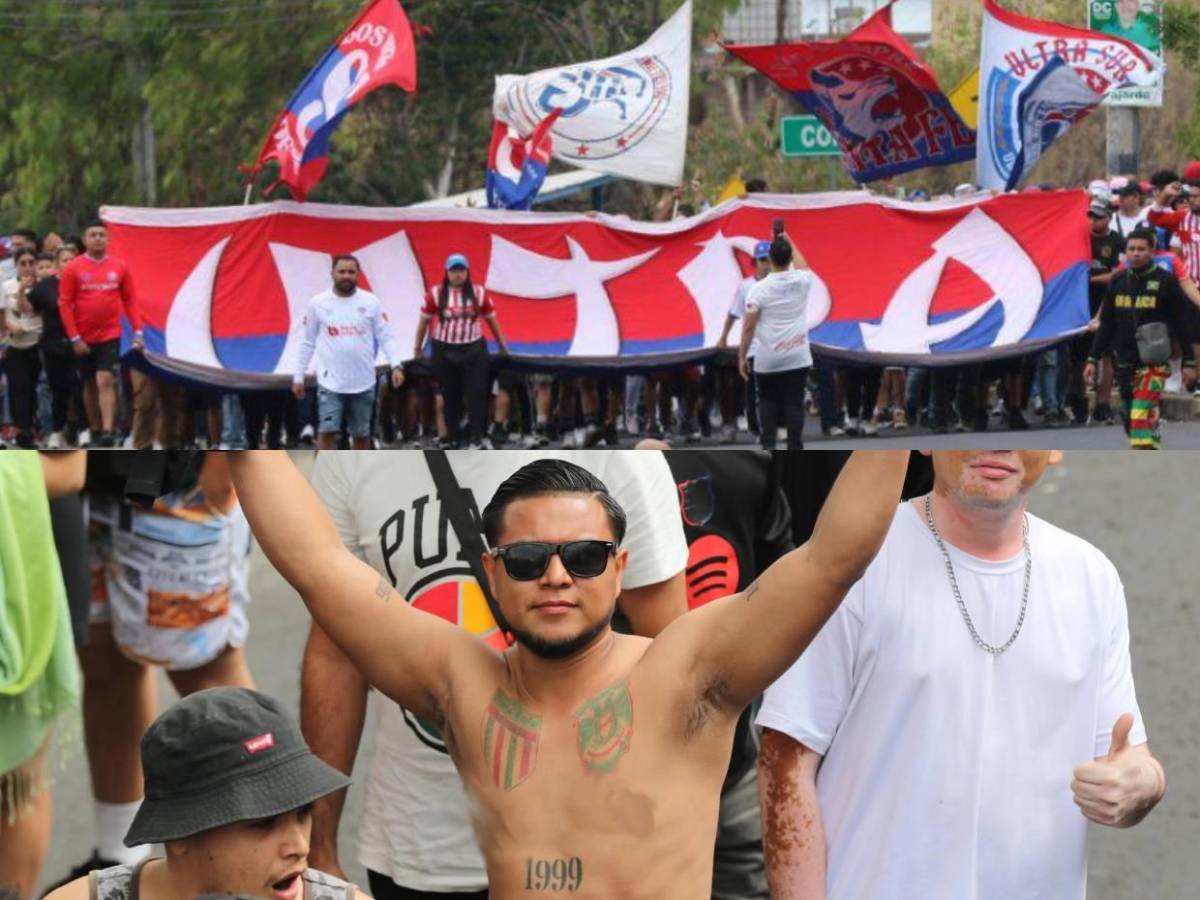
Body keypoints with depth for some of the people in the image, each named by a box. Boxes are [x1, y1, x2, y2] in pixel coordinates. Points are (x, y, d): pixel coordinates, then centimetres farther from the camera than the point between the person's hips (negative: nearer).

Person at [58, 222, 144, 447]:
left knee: (105, 381, -13)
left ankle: (108, 431, -19)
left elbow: (130, 300, 6)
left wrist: (137, 331, -1)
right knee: (90, 384, 11)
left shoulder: (119, 268, 1)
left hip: (110, 336, -1)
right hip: (84, 340, 1)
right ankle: (95, 431, 22)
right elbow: (64, 304, -4)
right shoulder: (73, 268, -3)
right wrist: (74, 338, -9)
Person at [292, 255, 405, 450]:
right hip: (330, 383, -2)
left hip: (363, 382, 2)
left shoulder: (371, 302, 0)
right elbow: (308, 343, 7)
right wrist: (299, 377, 7)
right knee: (327, 431, -11)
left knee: (361, 434, 12)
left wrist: (396, 365, -13)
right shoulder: (318, 303, 0)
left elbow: (386, 337, 1)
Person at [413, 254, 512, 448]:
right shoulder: (436, 294, -4)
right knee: (450, 396, 7)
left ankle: (477, 438, -3)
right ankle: (454, 438, 17)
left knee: (477, 394, -5)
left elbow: (491, 319, 10)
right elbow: (424, 321, 5)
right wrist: (418, 348, 12)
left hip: (473, 349, 0)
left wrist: (502, 344, 17)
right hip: (444, 350, 0)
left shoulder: (479, 293, 0)